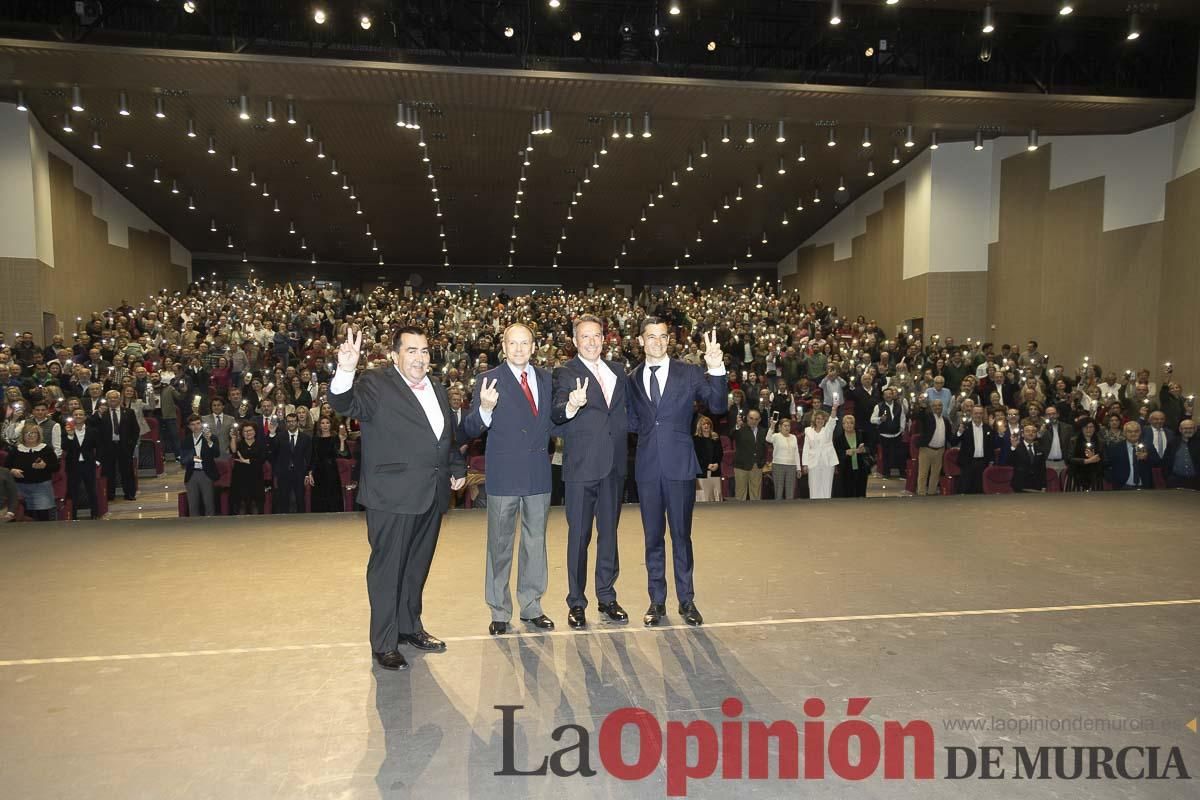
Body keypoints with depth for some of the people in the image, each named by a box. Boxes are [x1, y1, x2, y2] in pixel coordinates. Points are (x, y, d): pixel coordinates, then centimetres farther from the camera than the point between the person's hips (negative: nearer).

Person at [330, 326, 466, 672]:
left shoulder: (437, 390, 15)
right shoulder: (376, 384, -8)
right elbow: (345, 404, -28)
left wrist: (458, 467, 13)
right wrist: (345, 371, -45)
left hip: (431, 495, 7)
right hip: (393, 497, -7)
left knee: (417, 566, 19)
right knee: (387, 569, 4)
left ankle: (410, 627, 35)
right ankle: (384, 644, 17)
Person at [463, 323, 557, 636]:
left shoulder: (546, 378, 8)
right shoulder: (490, 379, -6)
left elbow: (552, 425, 11)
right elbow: (471, 430, -12)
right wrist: (485, 409, -31)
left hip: (539, 472, 4)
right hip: (504, 475, -4)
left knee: (536, 543, 14)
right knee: (500, 545, 8)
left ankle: (532, 607, 29)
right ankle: (499, 612, 22)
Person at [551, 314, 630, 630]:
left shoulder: (617, 370, 11)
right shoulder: (565, 373, -6)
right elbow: (556, 415, -21)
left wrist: (624, 433, 5)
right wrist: (571, 406, -40)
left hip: (614, 463, 5)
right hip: (582, 463, -5)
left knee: (609, 532, 14)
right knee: (578, 534, 4)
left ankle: (607, 596, 27)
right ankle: (576, 602, 16)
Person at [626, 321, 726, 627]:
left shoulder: (689, 373, 0)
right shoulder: (632, 379, 6)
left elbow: (718, 406, -10)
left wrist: (716, 370, -22)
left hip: (680, 465, -2)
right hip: (647, 466, 2)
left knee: (681, 535, 7)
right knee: (653, 537, 10)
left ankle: (686, 600, 21)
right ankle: (657, 601, 23)